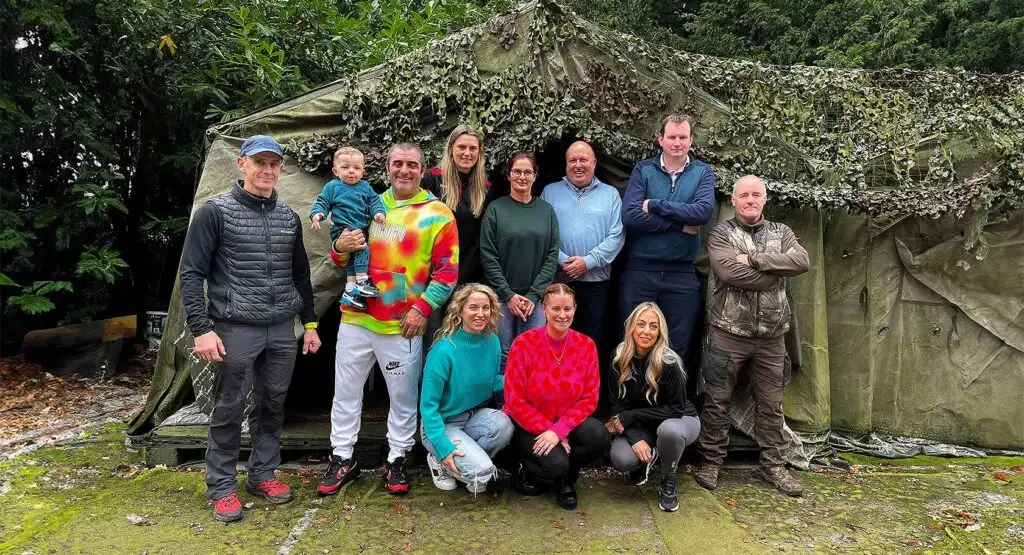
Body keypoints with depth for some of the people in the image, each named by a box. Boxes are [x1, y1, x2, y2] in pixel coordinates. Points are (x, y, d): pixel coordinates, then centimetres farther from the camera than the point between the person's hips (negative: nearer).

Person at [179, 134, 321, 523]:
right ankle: (221, 487, 18)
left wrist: (309, 322, 15)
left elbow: (300, 275, 17)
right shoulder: (216, 212, -6)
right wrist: (201, 328, -15)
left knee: (273, 404, 13)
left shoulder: (289, 218, 10)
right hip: (235, 330, -5)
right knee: (229, 410, 3)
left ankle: (262, 474, 29)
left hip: (282, 331, 5)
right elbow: (191, 274, -8)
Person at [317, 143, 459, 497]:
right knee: (346, 391, 12)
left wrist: (422, 309, -14)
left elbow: (447, 271, -5)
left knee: (403, 396, 7)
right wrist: (340, 248, -4)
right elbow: (343, 260, 19)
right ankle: (342, 459, 26)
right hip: (356, 318, 4)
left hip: (403, 324, -4)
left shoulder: (438, 214, -2)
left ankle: (397, 461, 24)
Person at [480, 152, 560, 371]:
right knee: (502, 355, 1)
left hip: (536, 297, 2)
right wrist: (508, 295, -9)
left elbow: (552, 256, 4)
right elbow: (488, 256, -3)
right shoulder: (496, 209, 2)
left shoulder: (546, 211, 8)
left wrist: (534, 295, -6)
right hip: (501, 296, -1)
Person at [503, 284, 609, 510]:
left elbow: (589, 398, -8)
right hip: (527, 425, -3)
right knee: (556, 464, -28)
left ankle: (565, 479, 5)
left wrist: (559, 430, -21)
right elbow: (515, 400, -13)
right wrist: (547, 430, -18)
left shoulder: (586, 345, -7)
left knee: (599, 437, -26)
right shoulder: (524, 344, -16)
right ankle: (524, 469, 9)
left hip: (567, 421, 4)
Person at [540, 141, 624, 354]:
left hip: (595, 280, 0)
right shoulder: (550, 192, 10)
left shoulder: (610, 194, 9)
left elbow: (616, 236, 0)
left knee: (591, 341, 6)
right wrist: (562, 260, -12)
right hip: (557, 280, 0)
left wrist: (588, 261, -10)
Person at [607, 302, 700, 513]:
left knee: (668, 429, -39)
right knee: (621, 459, -26)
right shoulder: (620, 358, -14)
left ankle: (668, 482, -8)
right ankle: (649, 457, 12)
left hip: (680, 420, -2)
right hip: (640, 426, 3)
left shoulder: (669, 362, -25)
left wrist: (631, 416, -24)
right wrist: (636, 439, -25)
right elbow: (617, 404, -10)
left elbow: (676, 409, -21)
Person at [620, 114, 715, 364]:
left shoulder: (703, 172, 5)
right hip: (640, 271, -1)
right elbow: (629, 216, -13)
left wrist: (654, 205, -14)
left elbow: (704, 210, -15)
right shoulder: (643, 170, 2)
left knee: (679, 346, 10)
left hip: (682, 273, 1)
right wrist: (681, 224, -14)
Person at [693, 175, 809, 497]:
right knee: (717, 401, 4)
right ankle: (711, 462, 17)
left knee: (771, 403, 11)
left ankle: (773, 465, 23)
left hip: (771, 336, 3)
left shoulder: (781, 232, 11)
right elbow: (729, 272, -19)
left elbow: (801, 261, -8)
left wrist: (754, 259, -15)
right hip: (728, 332, -3)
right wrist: (777, 274, -11)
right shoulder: (721, 233, -1)